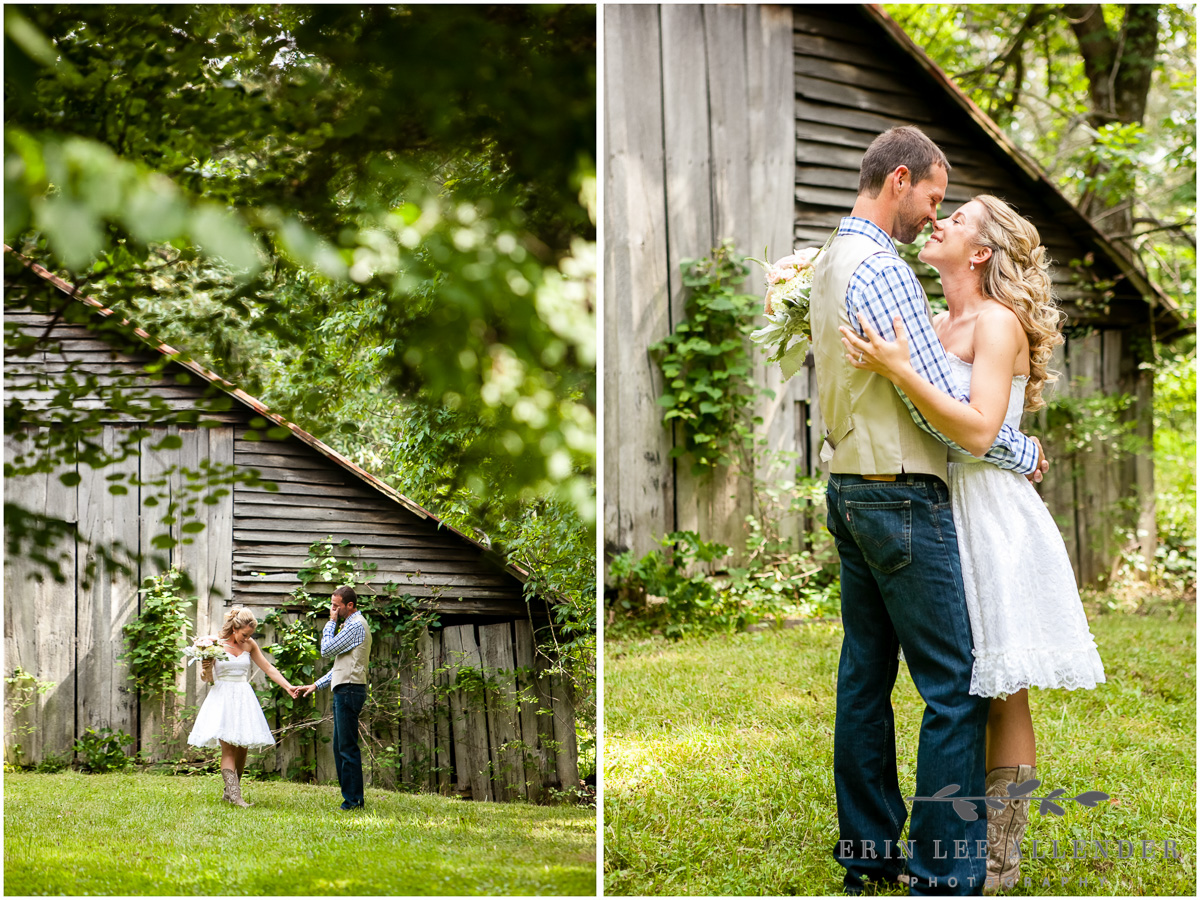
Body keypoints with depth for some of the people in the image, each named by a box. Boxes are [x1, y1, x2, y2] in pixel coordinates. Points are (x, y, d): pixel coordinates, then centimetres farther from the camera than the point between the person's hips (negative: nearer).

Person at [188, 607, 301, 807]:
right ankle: (235, 795, -21)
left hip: (244, 698, 4)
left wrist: (287, 686, 6)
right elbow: (206, 678, 2)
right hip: (222, 699, -4)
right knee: (228, 747, -13)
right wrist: (205, 669, -21)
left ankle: (229, 792, 11)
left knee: (242, 748, -1)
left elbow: (268, 668, 15)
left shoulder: (249, 645, 8)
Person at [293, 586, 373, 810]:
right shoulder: (351, 624, 22)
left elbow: (327, 649, -12)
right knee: (340, 747, 11)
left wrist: (332, 622, -1)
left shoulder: (356, 625, -11)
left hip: (349, 690, -11)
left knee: (348, 747, -9)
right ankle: (351, 798, 13)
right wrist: (315, 686, 24)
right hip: (344, 691, 11)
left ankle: (353, 800, -8)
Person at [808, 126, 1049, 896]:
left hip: (851, 490, 10)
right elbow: (942, 405, -17)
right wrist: (1023, 453, -4)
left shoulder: (831, 266, 14)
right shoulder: (882, 270, -17)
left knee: (866, 675, 12)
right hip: (903, 499, -10)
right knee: (955, 686, -7)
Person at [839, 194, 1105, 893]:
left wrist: (898, 370, -27)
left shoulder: (999, 323, -11)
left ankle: (1002, 862, 6)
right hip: (942, 514, 8)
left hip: (993, 518, -8)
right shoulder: (938, 327, 12)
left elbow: (978, 430, -23)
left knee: (1002, 696, 0)